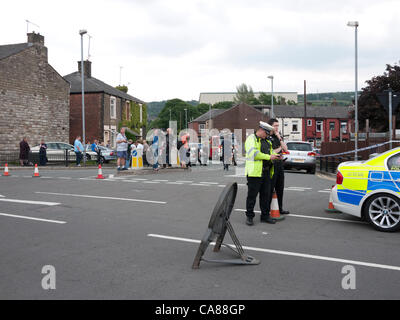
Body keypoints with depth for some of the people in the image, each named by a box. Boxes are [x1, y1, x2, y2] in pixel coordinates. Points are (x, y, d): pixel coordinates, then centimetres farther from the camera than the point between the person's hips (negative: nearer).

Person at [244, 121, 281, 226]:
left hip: (266, 172, 8)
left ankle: (265, 215, 21)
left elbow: (271, 151, 27)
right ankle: (249, 216, 9)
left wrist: (276, 155, 4)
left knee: (265, 195, 11)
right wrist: (269, 157, -18)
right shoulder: (251, 139, -6)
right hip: (255, 172, -8)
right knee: (252, 195, -1)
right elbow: (253, 153, -19)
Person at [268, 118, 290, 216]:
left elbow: (285, 149, 4)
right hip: (272, 165, -7)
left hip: (280, 164, 7)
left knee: (280, 188, 13)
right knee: (270, 189, -3)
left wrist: (279, 137, -4)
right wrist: (279, 148, -1)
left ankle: (280, 208, 22)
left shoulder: (279, 137, 15)